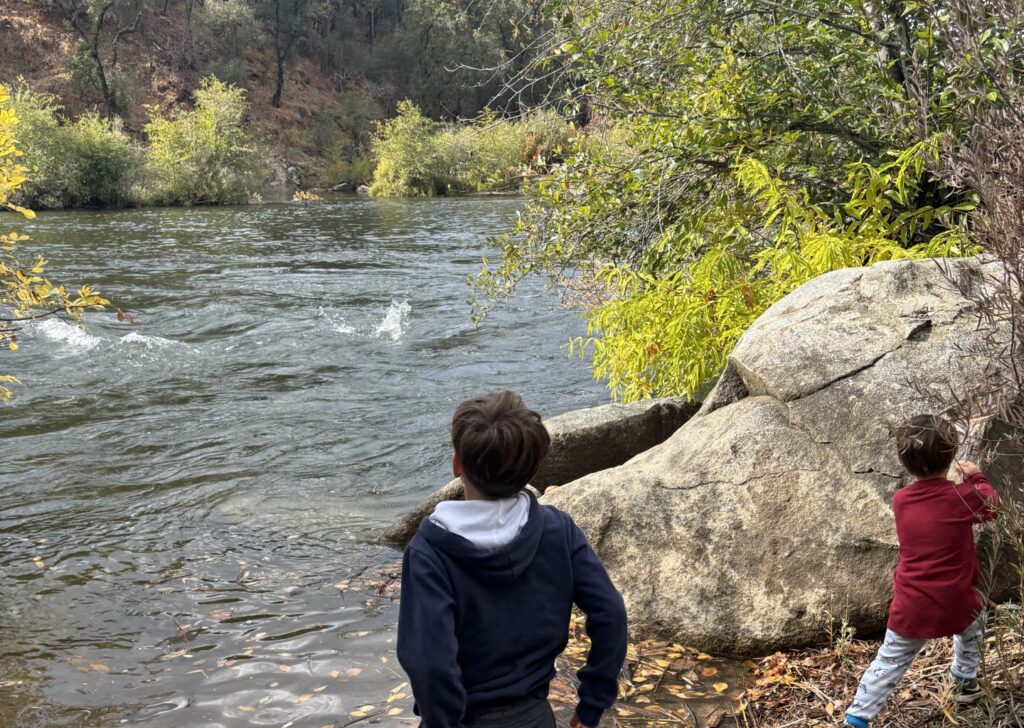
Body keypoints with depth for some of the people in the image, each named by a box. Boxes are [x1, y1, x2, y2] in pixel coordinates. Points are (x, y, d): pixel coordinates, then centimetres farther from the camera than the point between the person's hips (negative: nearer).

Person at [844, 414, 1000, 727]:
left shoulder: (900, 501, -4)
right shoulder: (962, 497, -13)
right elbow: (991, 506, 9)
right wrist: (976, 477, 22)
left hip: (910, 610, 1)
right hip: (956, 605, -1)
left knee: (889, 664, 12)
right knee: (973, 626, 34)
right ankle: (965, 680, 52)